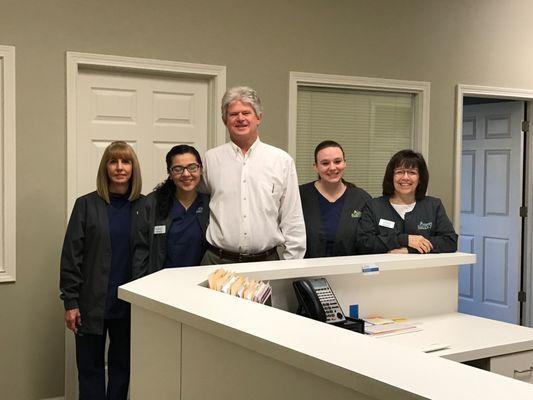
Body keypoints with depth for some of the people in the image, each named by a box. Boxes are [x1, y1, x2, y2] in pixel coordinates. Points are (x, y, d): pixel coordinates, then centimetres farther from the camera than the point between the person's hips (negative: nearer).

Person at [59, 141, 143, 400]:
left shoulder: (144, 207, 3)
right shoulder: (87, 205, -1)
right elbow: (71, 256, -3)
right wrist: (70, 302, -7)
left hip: (130, 303, 1)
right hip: (93, 303, -1)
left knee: (122, 366, 11)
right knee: (90, 368, 7)